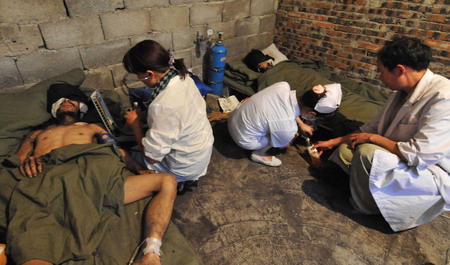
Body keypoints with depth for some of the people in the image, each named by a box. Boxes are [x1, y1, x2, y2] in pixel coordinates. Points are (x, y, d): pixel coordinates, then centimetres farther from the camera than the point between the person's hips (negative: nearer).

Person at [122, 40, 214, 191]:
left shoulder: (162, 106, -36)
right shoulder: (183, 77, -12)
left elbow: (152, 156, -26)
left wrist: (135, 124, -14)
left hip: (186, 166, -7)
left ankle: (176, 180, 16)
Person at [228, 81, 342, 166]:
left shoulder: (282, 86, -17)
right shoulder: (289, 127, -30)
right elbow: (282, 145, -4)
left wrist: (301, 124, 13)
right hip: (243, 140, -6)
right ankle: (259, 154, 9)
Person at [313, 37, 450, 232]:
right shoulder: (403, 91, 0)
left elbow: (419, 154, -33)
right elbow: (374, 126, 9)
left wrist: (372, 138, -19)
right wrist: (333, 142, 10)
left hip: (434, 172, -8)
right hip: (408, 157, 8)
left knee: (367, 153, -29)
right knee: (346, 149, -1)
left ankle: (366, 207, -4)